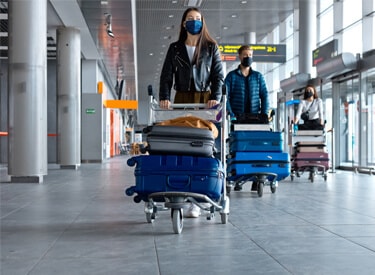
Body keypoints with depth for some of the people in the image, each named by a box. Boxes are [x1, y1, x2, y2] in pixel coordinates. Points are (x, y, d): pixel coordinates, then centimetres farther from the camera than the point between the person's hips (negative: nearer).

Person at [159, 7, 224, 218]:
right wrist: (164, 97, -10)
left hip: (205, 100, -1)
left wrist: (216, 97, -12)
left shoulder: (211, 47, 11)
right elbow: (167, 75, 7)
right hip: (182, 100, 1)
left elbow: (218, 75, 4)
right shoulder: (175, 48, 14)